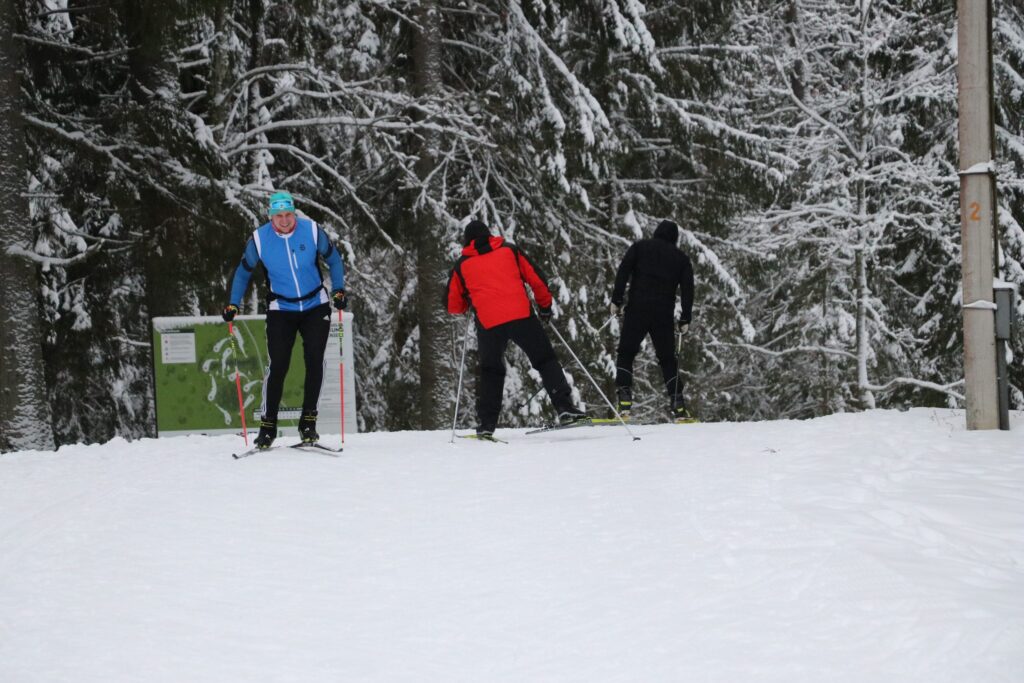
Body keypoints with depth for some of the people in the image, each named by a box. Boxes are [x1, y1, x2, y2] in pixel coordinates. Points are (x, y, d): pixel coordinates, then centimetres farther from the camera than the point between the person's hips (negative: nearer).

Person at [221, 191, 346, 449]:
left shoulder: (312, 231, -12)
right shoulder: (259, 239, -12)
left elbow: (333, 259, 3)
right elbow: (244, 271, 3)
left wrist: (338, 290, -8)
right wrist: (233, 304, -4)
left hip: (315, 306, 1)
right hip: (281, 309, -1)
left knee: (314, 362, -6)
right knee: (278, 365, -9)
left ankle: (308, 421, 4)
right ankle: (268, 425, -1)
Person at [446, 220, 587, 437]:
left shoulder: (462, 266, 15)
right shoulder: (509, 250, 14)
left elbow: (454, 307, 20)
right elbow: (536, 279, 12)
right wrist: (545, 305, 25)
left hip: (488, 323, 1)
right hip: (521, 316, -1)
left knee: (491, 372, 17)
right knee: (545, 360, 7)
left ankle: (486, 423, 10)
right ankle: (564, 407, -7)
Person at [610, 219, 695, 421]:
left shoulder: (640, 247, 11)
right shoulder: (681, 258, 15)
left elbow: (623, 272, -2)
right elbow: (687, 289, 7)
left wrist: (616, 300, -4)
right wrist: (685, 320, 8)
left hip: (637, 310, -2)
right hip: (664, 315, 2)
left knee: (626, 353, 5)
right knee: (667, 359, 11)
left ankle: (624, 400, -13)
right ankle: (677, 406, 4)